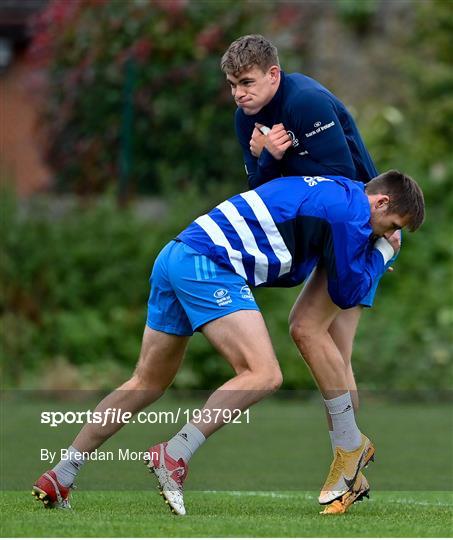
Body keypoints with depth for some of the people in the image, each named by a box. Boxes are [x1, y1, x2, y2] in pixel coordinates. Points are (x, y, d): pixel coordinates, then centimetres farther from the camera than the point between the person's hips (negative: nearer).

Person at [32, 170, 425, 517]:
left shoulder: (327, 193, 26)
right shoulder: (351, 209, -3)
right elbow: (347, 293, 5)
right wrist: (382, 252, 20)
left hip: (175, 256, 10)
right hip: (210, 264, -10)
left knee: (148, 384, 15)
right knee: (264, 375, -16)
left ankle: (60, 477, 12)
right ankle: (175, 456, -27)